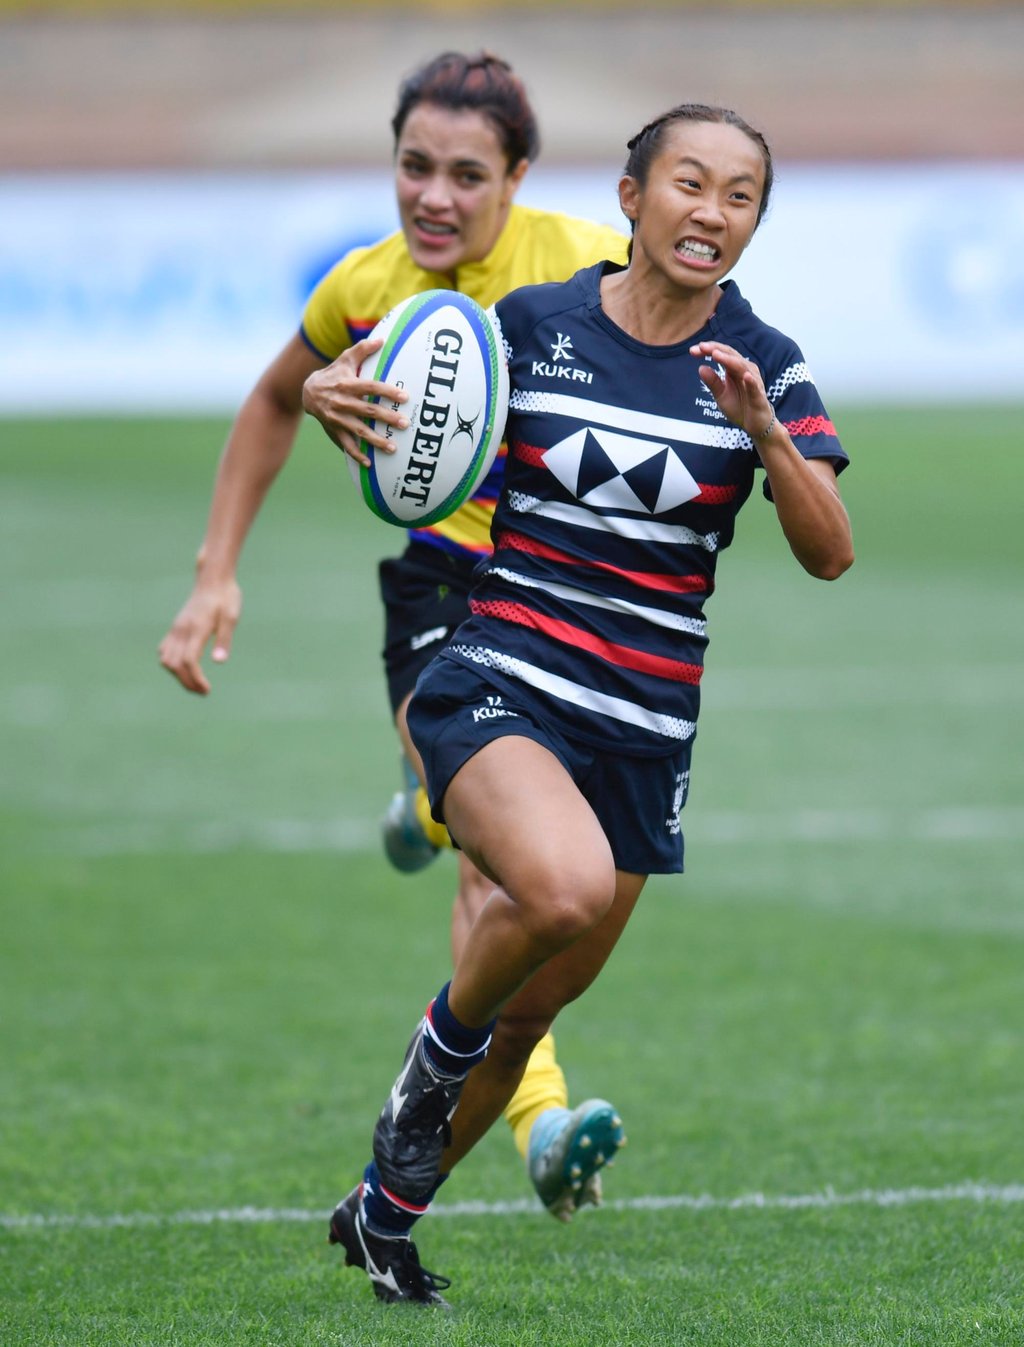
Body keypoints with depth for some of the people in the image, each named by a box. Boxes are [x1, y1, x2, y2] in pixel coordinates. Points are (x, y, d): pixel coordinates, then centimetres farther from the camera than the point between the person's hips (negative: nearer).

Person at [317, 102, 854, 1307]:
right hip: (497, 681, -3)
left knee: (530, 1012, 12)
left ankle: (385, 1211, 35)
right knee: (564, 887, -34)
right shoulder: (532, 323, -1)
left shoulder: (764, 367, 1)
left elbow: (830, 554, -7)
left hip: (642, 731, 3)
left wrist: (765, 434, -23)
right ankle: (443, 1042, -3)